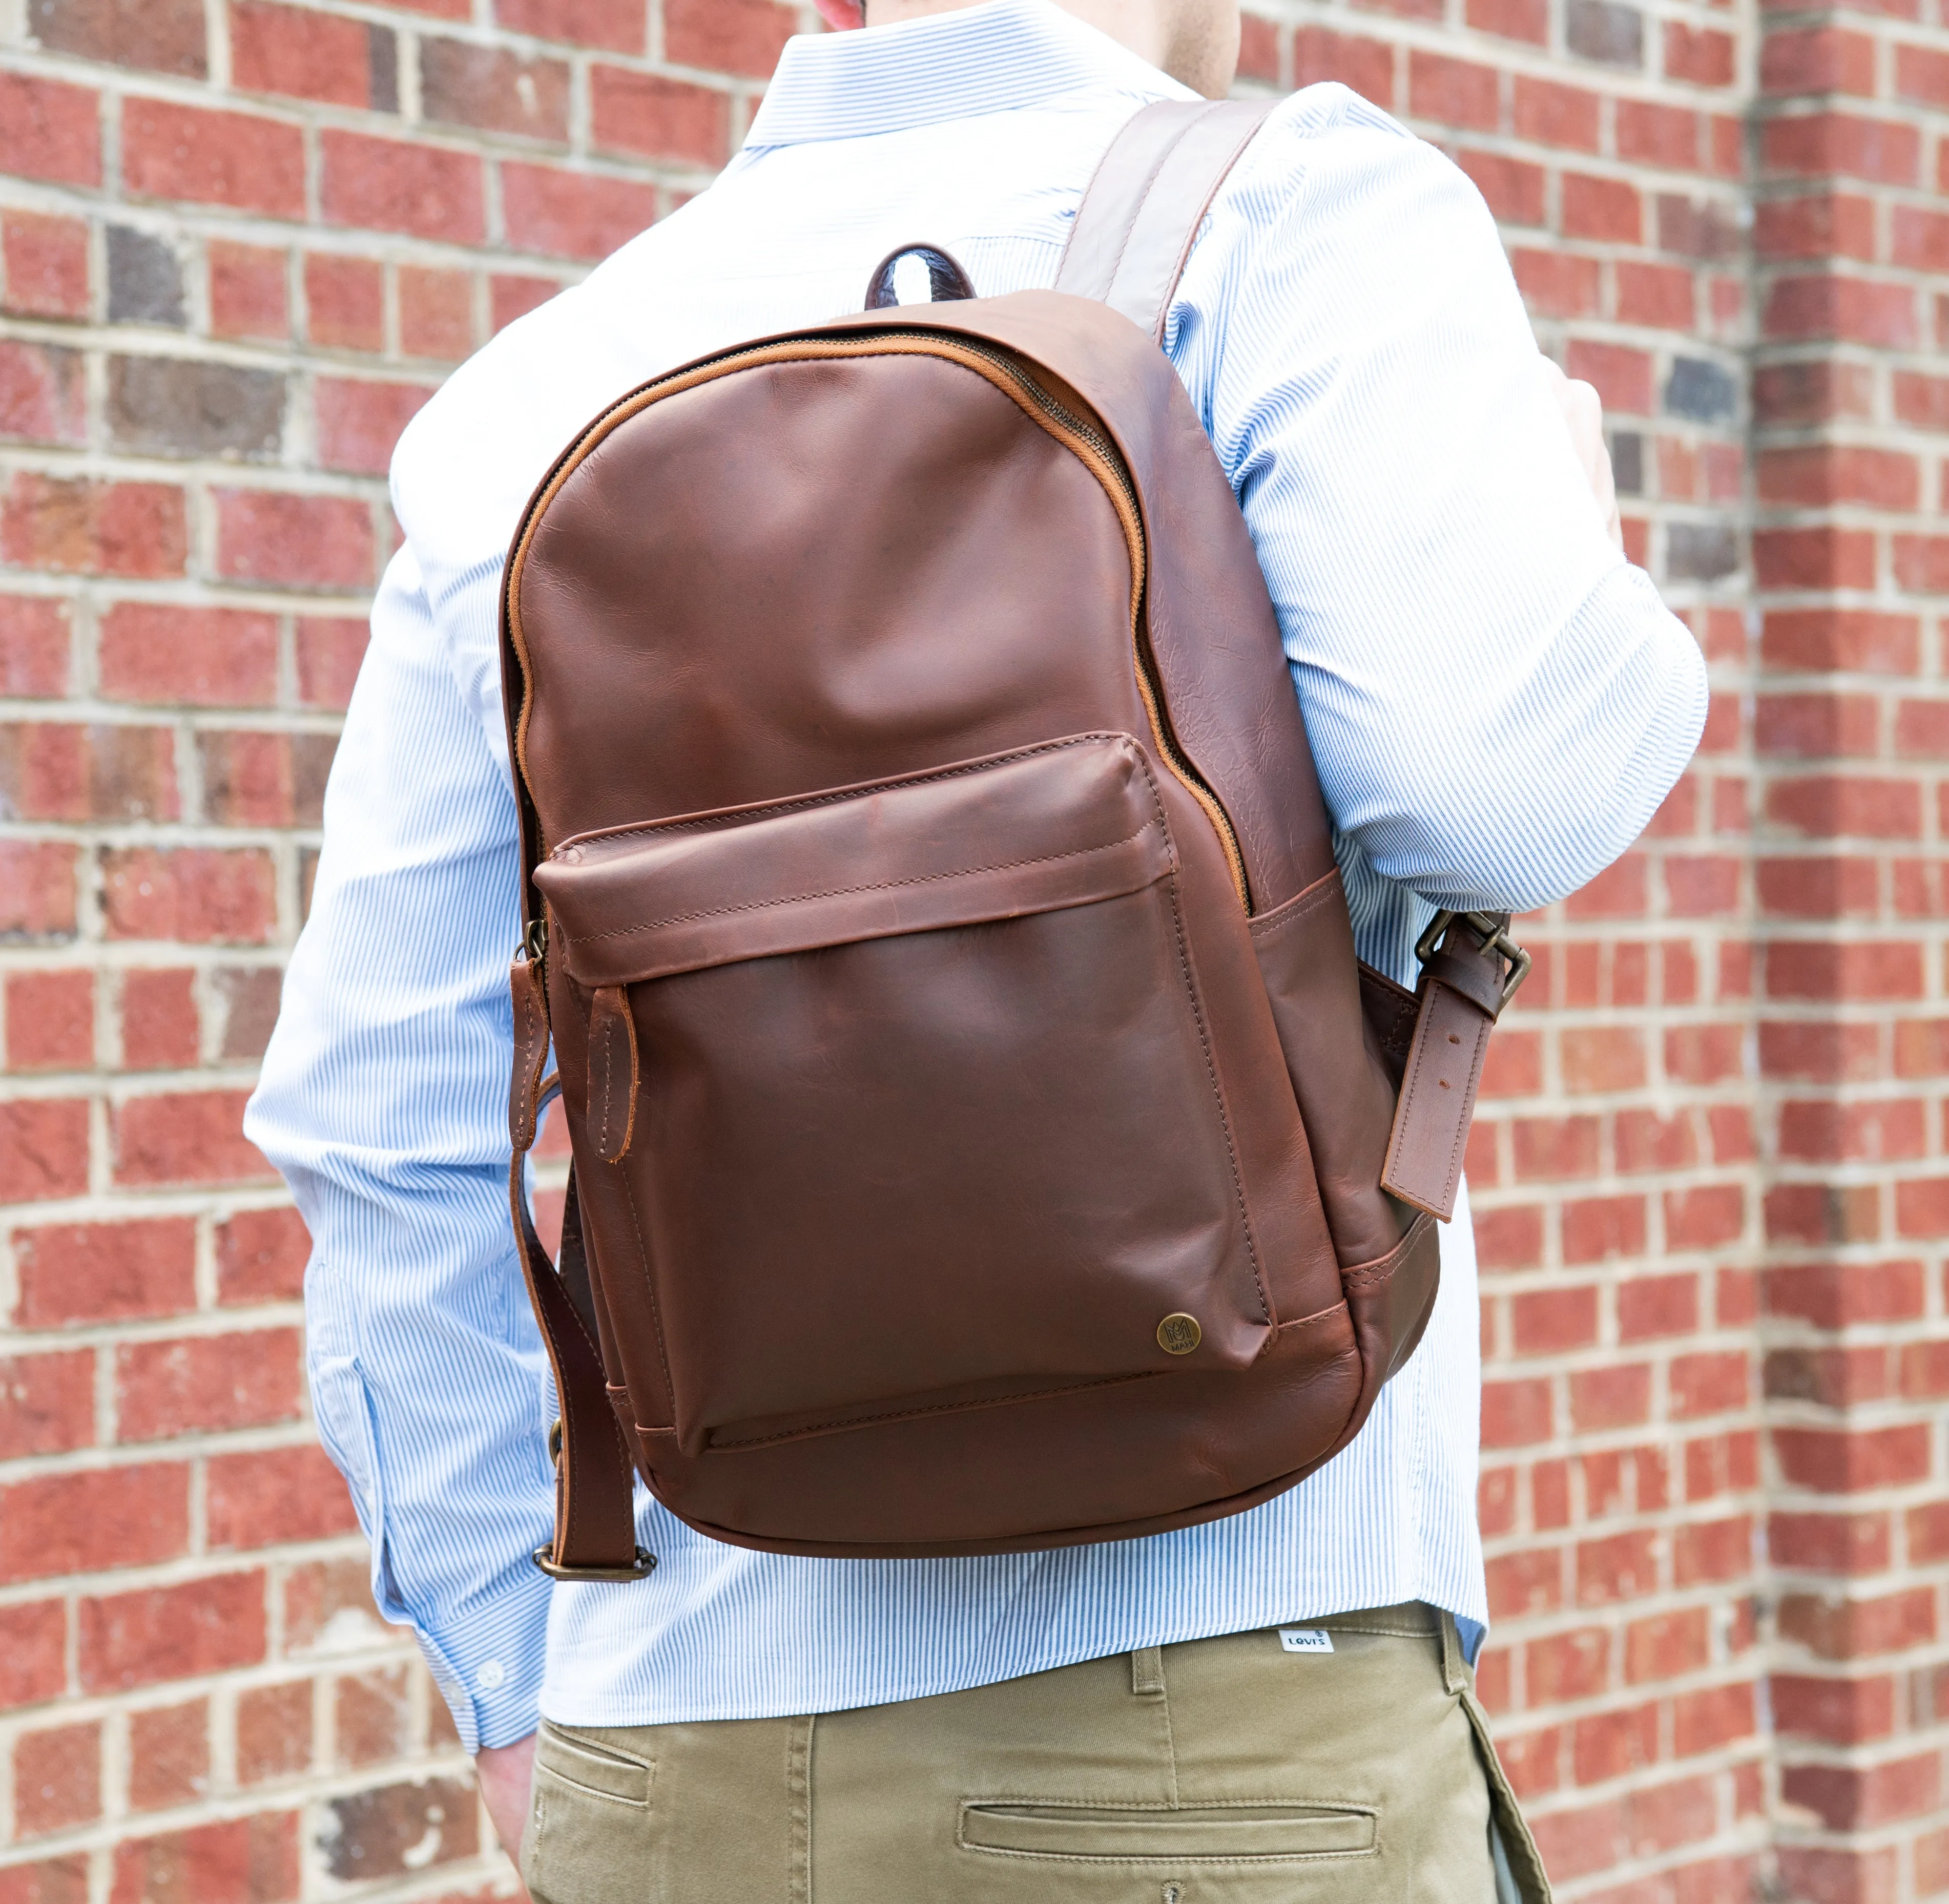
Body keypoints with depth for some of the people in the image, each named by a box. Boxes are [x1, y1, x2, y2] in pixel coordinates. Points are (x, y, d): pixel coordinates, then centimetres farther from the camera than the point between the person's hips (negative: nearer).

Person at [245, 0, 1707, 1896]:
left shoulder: (536, 395, 11)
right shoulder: (1293, 204, -2)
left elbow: (381, 1115, 9)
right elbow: (1495, 773, -19)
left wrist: (522, 1690, 17)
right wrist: (1576, 546, 4)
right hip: (1209, 1700, -5)